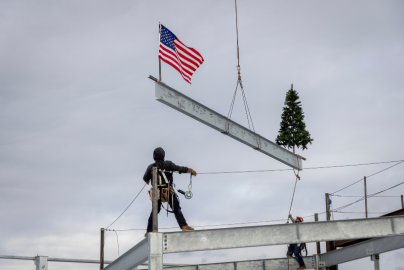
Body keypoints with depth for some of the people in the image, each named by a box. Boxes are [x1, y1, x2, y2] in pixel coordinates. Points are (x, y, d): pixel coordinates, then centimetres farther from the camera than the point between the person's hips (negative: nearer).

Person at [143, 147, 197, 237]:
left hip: (157, 192, 3)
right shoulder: (168, 164, -3)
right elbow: (180, 169, -4)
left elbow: (145, 178, 18)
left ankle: (149, 231, 16)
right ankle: (184, 226, -16)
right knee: (176, 209, -1)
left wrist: (147, 181, 42)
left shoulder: (151, 167, 5)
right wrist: (191, 170, 8)